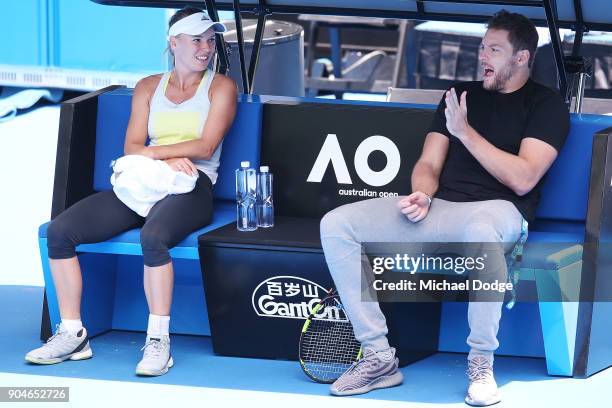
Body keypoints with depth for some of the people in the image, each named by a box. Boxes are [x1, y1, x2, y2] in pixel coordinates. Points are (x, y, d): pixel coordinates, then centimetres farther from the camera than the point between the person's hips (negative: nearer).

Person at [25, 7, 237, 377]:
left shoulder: (220, 87, 8)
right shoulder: (149, 87, 19)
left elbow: (205, 147, -5)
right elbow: (132, 147, 9)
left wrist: (150, 153, -8)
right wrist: (168, 160, -11)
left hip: (191, 187, -5)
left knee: (153, 236, -40)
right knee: (59, 230, -15)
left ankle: (159, 342, -32)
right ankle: (72, 335, -11)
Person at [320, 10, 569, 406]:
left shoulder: (546, 104, 3)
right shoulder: (460, 94, 21)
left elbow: (523, 179, -10)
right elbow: (429, 164, 17)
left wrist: (465, 131, -10)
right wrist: (422, 195, -6)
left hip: (498, 210, -6)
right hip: (439, 208, 6)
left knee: (480, 227, -45)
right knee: (336, 225, -13)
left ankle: (481, 364, -28)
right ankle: (379, 358, -13)